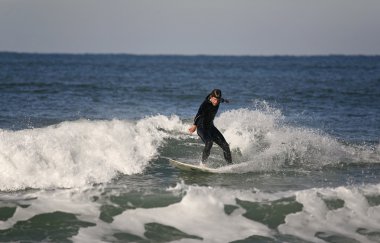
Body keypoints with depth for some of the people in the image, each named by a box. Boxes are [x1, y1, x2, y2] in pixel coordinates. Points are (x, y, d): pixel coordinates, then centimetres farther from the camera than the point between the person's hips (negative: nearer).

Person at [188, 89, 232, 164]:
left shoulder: (218, 101, -3)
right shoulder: (206, 104, -24)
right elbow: (199, 114, -40)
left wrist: (225, 100, 48)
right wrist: (194, 125, -56)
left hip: (210, 126, 7)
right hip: (202, 127, -7)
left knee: (225, 145, 0)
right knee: (209, 143, -32)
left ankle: (230, 164, 13)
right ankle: (203, 163, -30)